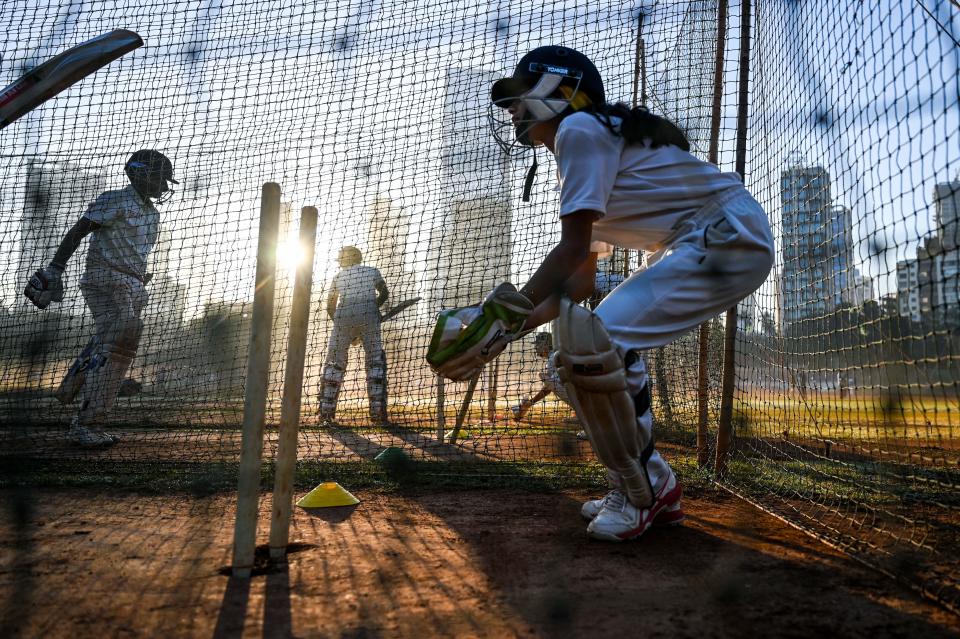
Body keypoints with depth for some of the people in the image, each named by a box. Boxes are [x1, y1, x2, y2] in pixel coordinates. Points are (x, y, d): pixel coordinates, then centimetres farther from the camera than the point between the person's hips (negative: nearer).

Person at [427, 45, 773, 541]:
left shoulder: (579, 128, -9)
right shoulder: (590, 144, 19)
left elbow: (573, 249, -18)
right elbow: (580, 279, 14)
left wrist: (505, 311, -14)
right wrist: (515, 323, 6)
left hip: (732, 235, -10)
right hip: (692, 248, 10)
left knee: (600, 341, -22)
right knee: (581, 346, 7)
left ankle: (642, 492, -3)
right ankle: (649, 487, 14)